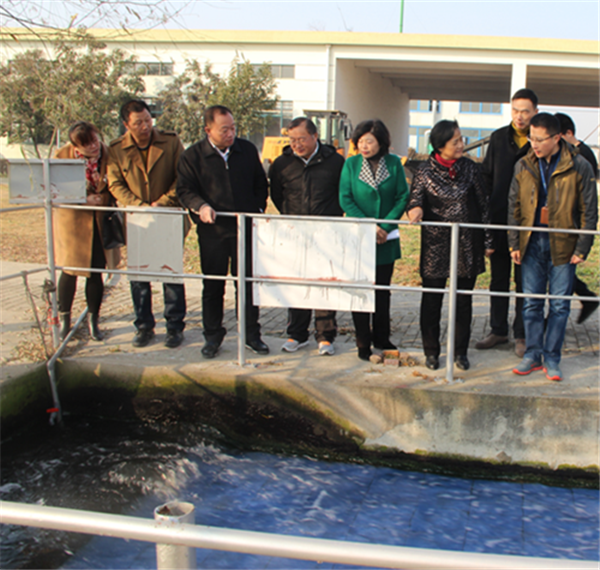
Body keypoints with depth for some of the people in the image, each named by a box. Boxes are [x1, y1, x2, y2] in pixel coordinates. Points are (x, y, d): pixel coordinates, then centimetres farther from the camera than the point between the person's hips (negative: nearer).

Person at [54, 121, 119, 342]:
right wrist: (83, 199, -17)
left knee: (96, 272, 4)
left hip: (99, 220, 1)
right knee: (70, 270, 4)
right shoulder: (63, 156, -10)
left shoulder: (108, 154, -8)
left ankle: (93, 320, 20)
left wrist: (102, 198, -17)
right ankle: (64, 319, 23)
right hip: (71, 219, -1)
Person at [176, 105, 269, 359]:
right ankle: (213, 336, 22)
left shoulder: (247, 150, 6)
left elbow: (260, 184, 14)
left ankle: (252, 334, 18)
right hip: (212, 230, -1)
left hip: (246, 227, 1)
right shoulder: (192, 156, -1)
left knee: (248, 282, 6)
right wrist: (201, 206, -21)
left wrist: (258, 210, 2)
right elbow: (185, 190, -3)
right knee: (212, 285, 8)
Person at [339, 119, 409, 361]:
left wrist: (385, 227, -12)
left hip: (386, 239, 1)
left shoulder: (394, 163, 1)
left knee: (382, 290, 10)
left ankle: (381, 338, 24)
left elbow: (402, 197, -1)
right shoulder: (351, 164, -1)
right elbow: (345, 199, -5)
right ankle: (363, 342, 12)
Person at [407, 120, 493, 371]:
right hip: (435, 244, -1)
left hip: (467, 244, 2)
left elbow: (483, 204, 6)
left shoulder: (470, 168, 1)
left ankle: (460, 351, 23)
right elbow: (415, 198, 2)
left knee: (464, 299, 9)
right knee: (432, 298, 6)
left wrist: (487, 240, 6)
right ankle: (431, 351, 21)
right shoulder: (426, 172, -4)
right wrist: (415, 209, -24)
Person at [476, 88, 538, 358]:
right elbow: (487, 176, 10)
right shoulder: (499, 138, 6)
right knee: (499, 279, 12)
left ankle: (521, 335, 16)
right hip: (499, 220, 3)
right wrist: (486, 212, 3)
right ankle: (498, 330, 24)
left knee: (525, 282, 5)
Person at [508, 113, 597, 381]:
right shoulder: (524, 166, 3)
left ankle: (551, 359, 14)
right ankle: (532, 355, 18)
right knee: (531, 302, 6)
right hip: (532, 244, 2)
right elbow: (514, 206, 9)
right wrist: (514, 243, 3)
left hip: (563, 245, -2)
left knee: (559, 305, 3)